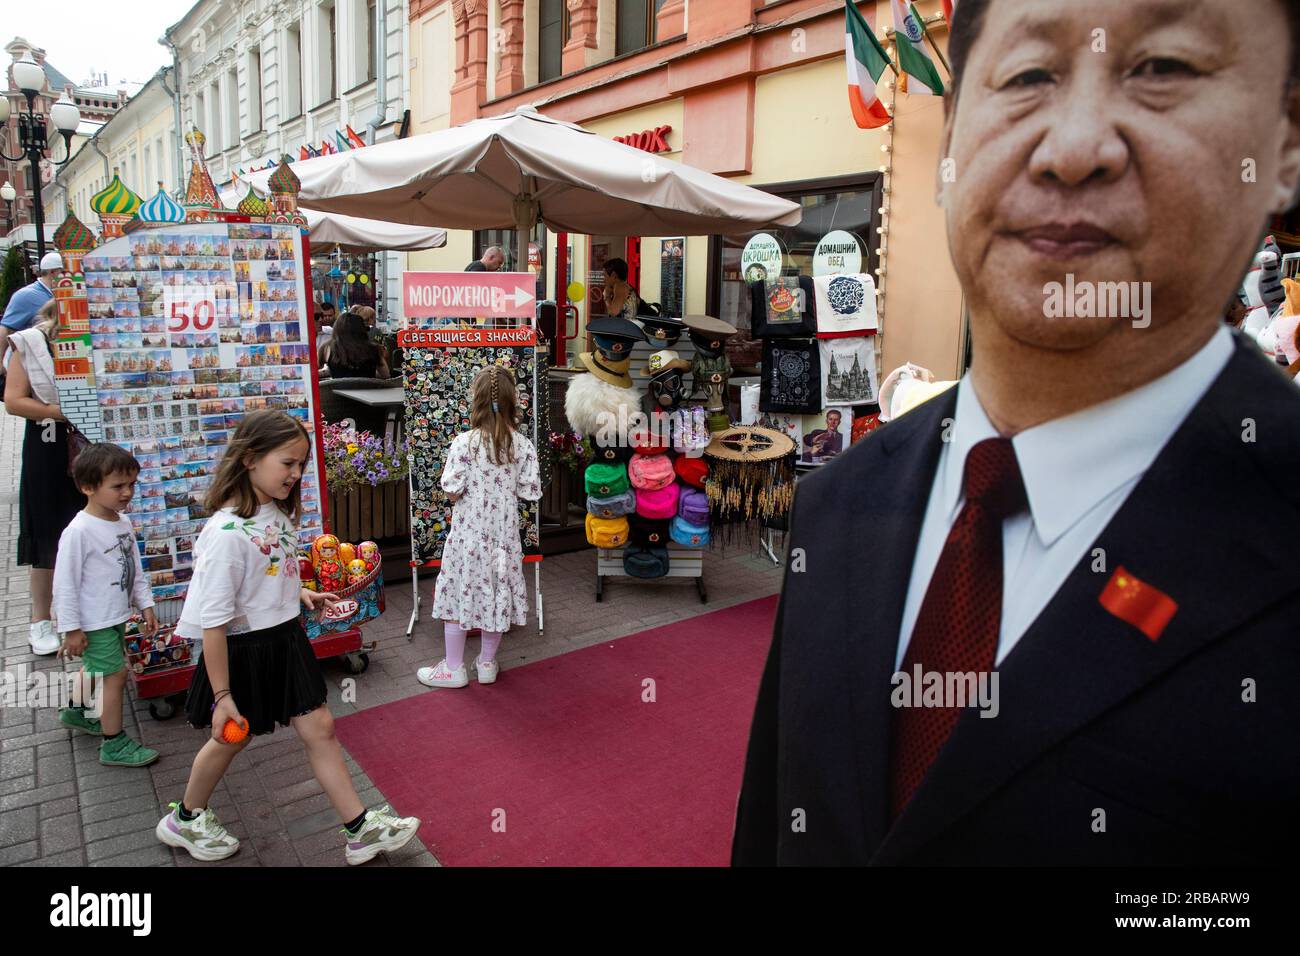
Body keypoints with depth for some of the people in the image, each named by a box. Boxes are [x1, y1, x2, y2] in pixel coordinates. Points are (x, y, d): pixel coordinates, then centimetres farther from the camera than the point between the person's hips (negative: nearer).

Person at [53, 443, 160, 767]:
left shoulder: (123, 522, 2)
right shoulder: (78, 531, -22)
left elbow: (135, 568, 12)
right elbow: (65, 583, -19)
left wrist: (145, 604, 10)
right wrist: (71, 628, -16)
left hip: (117, 615, 8)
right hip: (94, 623, -8)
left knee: (99, 669, 26)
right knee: (116, 673, -5)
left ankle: (75, 711, 50)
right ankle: (114, 745, 7)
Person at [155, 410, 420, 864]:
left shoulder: (278, 512, -2)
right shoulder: (227, 532, -27)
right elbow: (213, 621, -24)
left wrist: (300, 594, 5)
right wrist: (222, 696, -20)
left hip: (286, 640, 7)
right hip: (244, 650, -7)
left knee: (320, 729, 9)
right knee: (231, 738, 17)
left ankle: (361, 829, 20)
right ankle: (185, 819, 46)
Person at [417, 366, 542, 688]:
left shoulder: (463, 443, -16)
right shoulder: (523, 445, -8)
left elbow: (452, 493, -15)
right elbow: (530, 492, -6)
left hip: (468, 535, -3)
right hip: (504, 535, 3)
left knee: (458, 594, 12)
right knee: (496, 595, 16)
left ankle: (454, 668, 23)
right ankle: (487, 663, 30)